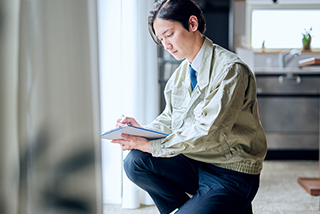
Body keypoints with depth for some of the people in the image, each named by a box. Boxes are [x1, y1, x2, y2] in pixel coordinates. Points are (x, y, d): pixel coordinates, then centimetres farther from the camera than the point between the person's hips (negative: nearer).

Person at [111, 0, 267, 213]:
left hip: (232, 176, -7)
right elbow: (169, 120, 14)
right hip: (194, 164, 7)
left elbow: (207, 132, -24)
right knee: (135, 161, -14)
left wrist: (151, 146, -22)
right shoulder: (181, 73, 7)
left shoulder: (231, 69, -18)